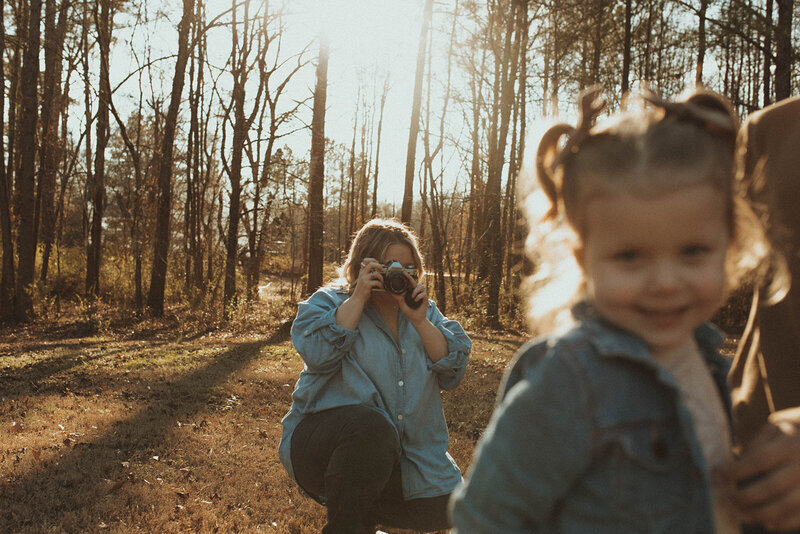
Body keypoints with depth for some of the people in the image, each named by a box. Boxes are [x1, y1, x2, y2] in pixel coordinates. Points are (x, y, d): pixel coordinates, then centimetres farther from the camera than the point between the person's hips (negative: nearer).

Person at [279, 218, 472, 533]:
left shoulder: (424, 310, 11)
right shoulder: (328, 302, 1)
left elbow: (454, 373, -2)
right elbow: (317, 355, -20)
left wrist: (420, 321, -13)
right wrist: (358, 298, -18)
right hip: (321, 445, -5)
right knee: (371, 424, -36)